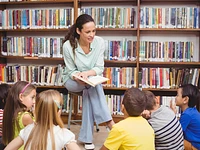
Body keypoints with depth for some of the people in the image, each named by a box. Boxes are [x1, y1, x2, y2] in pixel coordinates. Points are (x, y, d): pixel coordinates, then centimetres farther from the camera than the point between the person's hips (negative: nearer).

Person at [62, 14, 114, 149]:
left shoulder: (99, 42, -18)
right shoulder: (68, 46, -22)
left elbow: (100, 68, -15)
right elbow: (71, 71, -12)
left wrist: (87, 73, -36)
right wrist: (79, 77, -35)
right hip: (72, 81, -2)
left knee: (89, 91, -32)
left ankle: (87, 137, -23)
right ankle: (109, 122, -31)